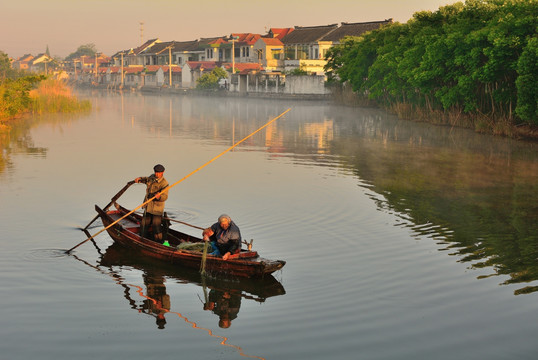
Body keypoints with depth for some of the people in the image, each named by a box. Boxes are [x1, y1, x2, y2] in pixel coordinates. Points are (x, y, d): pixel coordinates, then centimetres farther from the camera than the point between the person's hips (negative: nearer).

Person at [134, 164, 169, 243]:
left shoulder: (164, 183, -17)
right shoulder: (152, 177, 5)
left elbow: (165, 197, -27)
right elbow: (146, 180, 29)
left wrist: (159, 196, -48)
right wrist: (139, 179, 11)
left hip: (157, 208, -7)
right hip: (148, 206, 7)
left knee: (156, 226, -5)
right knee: (144, 223, 16)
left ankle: (158, 242, 7)